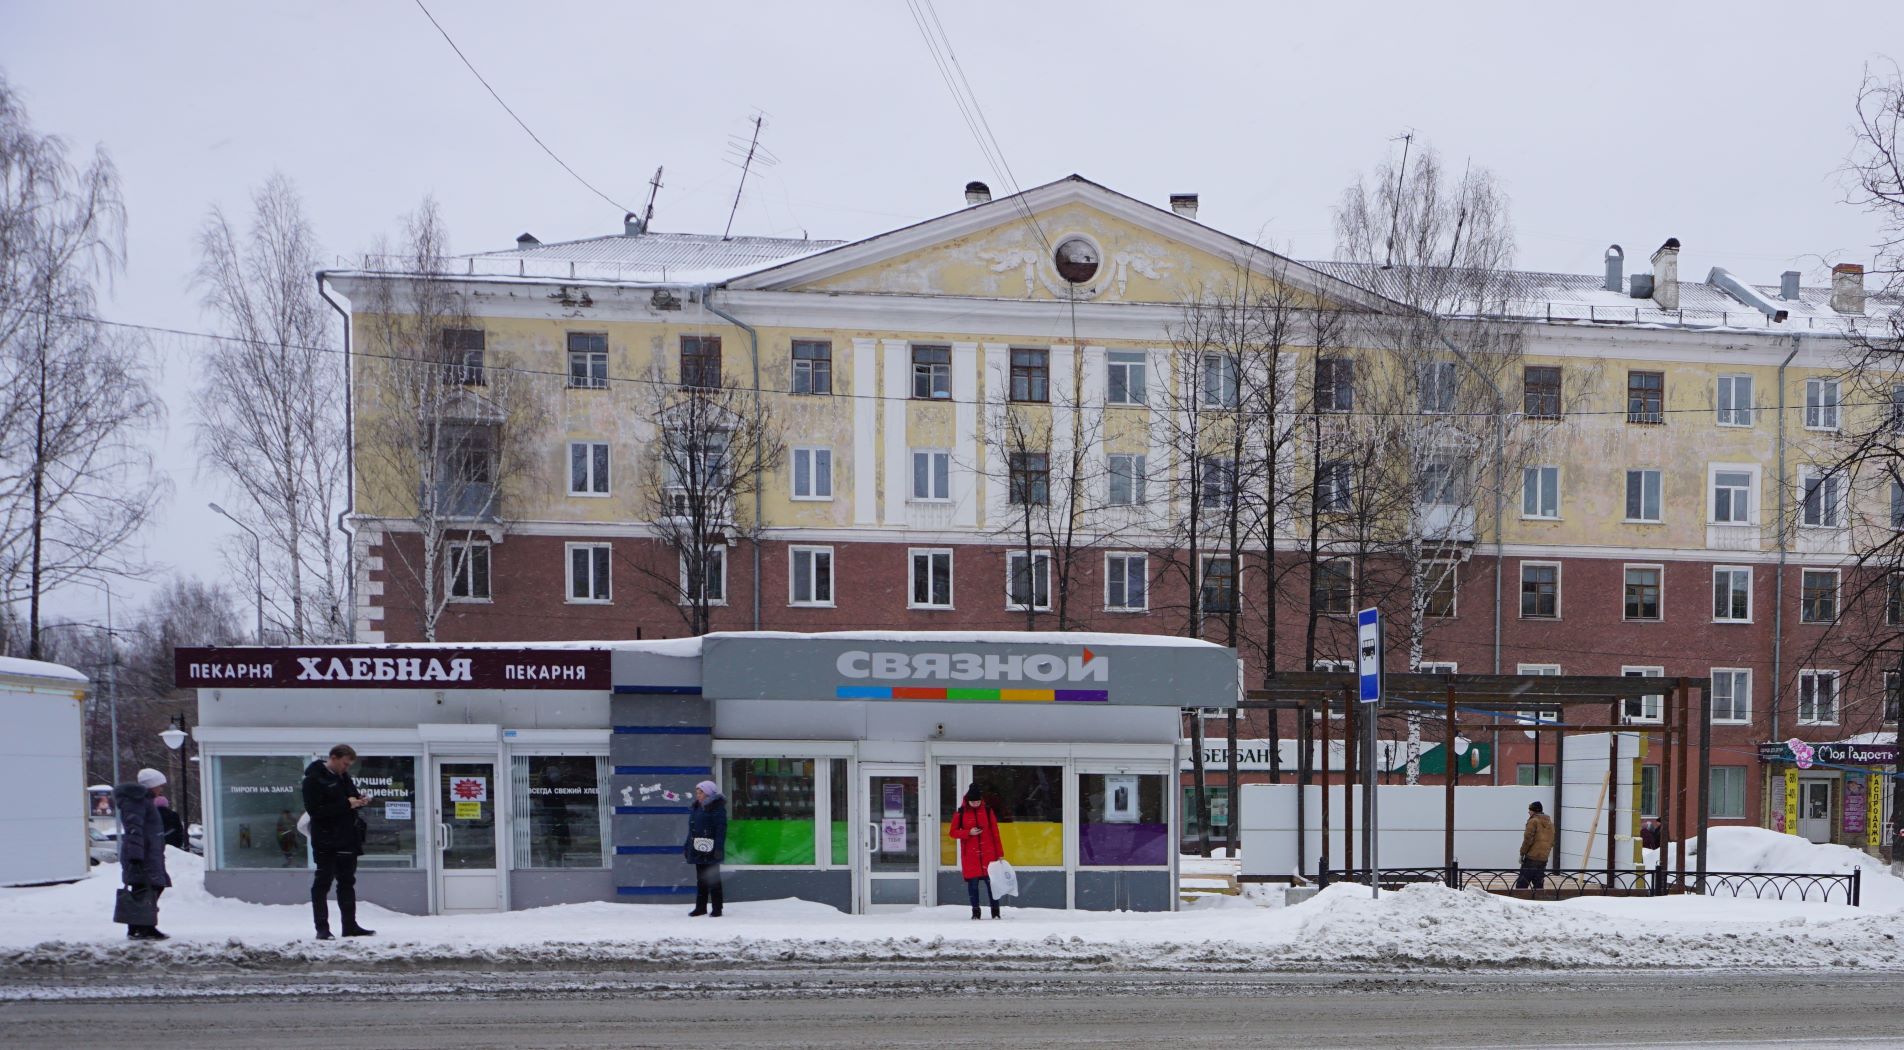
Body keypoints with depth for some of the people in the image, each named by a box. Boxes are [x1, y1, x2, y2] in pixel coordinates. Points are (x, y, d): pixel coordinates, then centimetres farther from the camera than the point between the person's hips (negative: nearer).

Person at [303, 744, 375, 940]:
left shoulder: (343, 777, 14)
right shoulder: (314, 779, -11)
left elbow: (352, 795, 27)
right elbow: (314, 809, -20)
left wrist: (359, 801, 2)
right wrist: (346, 804, -21)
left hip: (347, 839, 8)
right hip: (327, 841, -8)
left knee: (347, 883, 11)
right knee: (323, 882, -4)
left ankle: (350, 926, 17)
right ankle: (322, 928, -2)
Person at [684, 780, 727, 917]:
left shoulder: (717, 809, -10)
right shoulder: (696, 808, 14)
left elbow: (721, 829, -16)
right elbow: (691, 830, 19)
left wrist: (719, 848, -22)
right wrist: (687, 846, 16)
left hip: (711, 851, -8)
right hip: (697, 850, 8)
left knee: (713, 879, -2)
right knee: (700, 879, 12)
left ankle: (716, 909, 4)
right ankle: (700, 907, 19)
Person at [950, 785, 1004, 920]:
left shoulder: (987, 811, 4)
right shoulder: (961, 813, 1)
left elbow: (995, 833, 5)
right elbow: (953, 833, 4)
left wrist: (1000, 853, 2)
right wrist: (969, 832, -13)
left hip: (988, 854, 0)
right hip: (970, 855, 0)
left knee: (991, 881, -3)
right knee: (972, 883, 1)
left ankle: (995, 911, 3)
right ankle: (975, 912, 10)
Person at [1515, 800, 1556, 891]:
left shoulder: (1533, 821, -9)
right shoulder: (1550, 823, 15)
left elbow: (1528, 839, -13)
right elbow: (1552, 842, 19)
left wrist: (1522, 853, -5)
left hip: (1531, 857, -7)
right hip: (1544, 859, 7)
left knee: (1522, 884, -5)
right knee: (1538, 884, 11)